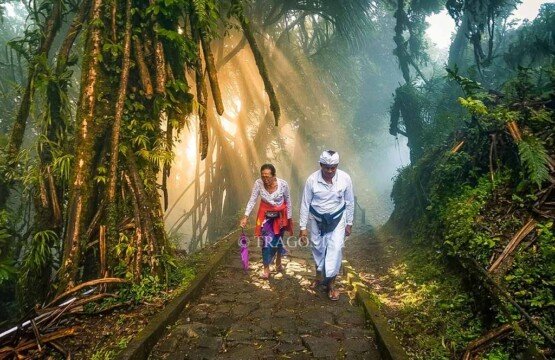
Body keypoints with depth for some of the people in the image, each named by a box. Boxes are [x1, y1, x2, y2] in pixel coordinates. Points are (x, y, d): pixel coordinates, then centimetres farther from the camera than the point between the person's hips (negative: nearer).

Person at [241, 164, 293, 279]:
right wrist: (246, 216, -21)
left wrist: (289, 217, -2)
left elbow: (288, 201, -9)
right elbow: (252, 200, -15)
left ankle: (278, 262, 42)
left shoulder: (283, 184, -24)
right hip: (266, 215, 0)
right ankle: (266, 269, 12)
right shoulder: (258, 183, -22)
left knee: (278, 240, 16)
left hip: (280, 215, 0)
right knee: (267, 241, -4)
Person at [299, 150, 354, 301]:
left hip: (337, 218, 0)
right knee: (318, 248, 14)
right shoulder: (312, 180, -21)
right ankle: (320, 275, 38)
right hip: (317, 219, 1)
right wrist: (303, 227, -9)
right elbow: (305, 204, -12)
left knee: (335, 248, -7)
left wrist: (349, 224, 1)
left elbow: (350, 202, -5)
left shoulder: (345, 178, -19)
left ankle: (331, 282, 8)